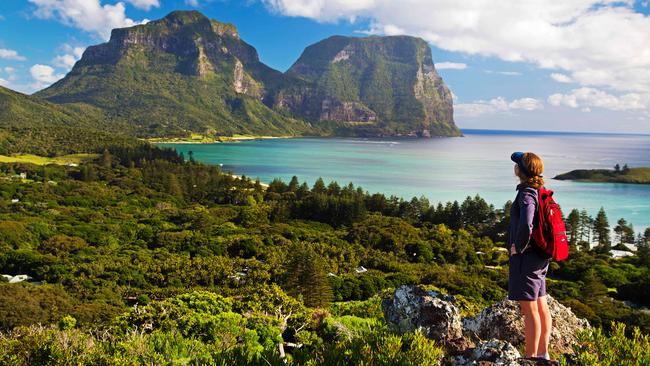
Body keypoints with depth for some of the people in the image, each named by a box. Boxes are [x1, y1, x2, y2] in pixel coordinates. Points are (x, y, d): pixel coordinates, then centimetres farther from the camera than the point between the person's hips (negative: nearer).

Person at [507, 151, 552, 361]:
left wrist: (518, 247, -18)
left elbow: (526, 225, -34)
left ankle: (530, 357, 6)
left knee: (529, 309, -2)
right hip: (540, 257, 10)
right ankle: (542, 354, 26)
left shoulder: (526, 195, -19)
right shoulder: (541, 192, 10)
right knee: (541, 307, 15)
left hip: (526, 257, -10)